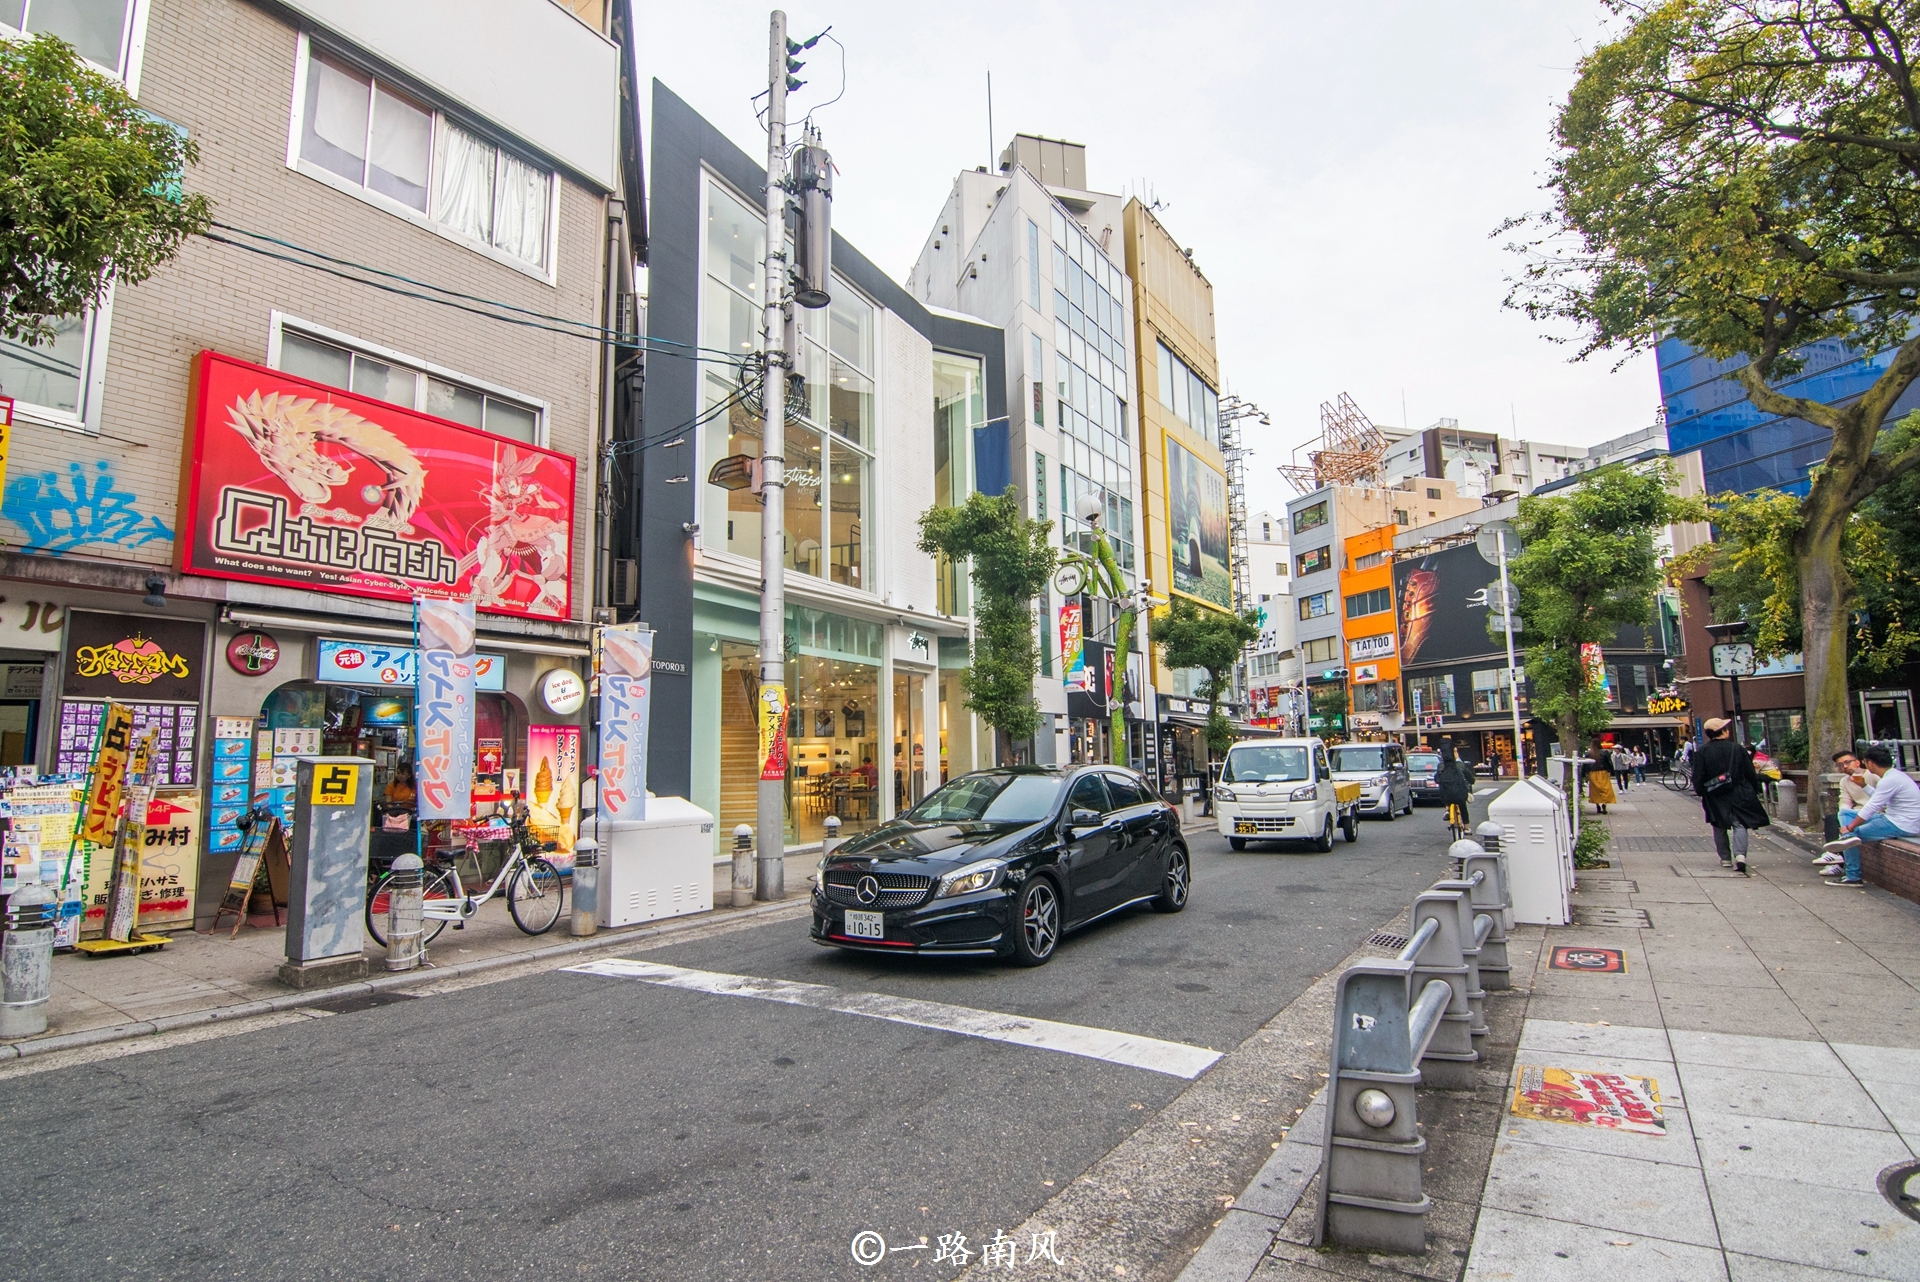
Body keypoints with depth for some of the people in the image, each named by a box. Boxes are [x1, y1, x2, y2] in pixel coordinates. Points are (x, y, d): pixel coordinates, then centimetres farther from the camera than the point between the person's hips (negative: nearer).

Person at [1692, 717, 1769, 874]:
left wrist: (1701, 793, 8)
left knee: (1719, 828, 12)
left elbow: (1698, 778, -5)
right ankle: (1740, 855, -19)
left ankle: (1725, 858, 16)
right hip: (1738, 794, 0)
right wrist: (1754, 791, 14)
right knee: (1739, 824, 0)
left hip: (1715, 797, 0)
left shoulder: (1701, 753, -6)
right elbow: (1750, 773, 2)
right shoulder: (1737, 749, -5)